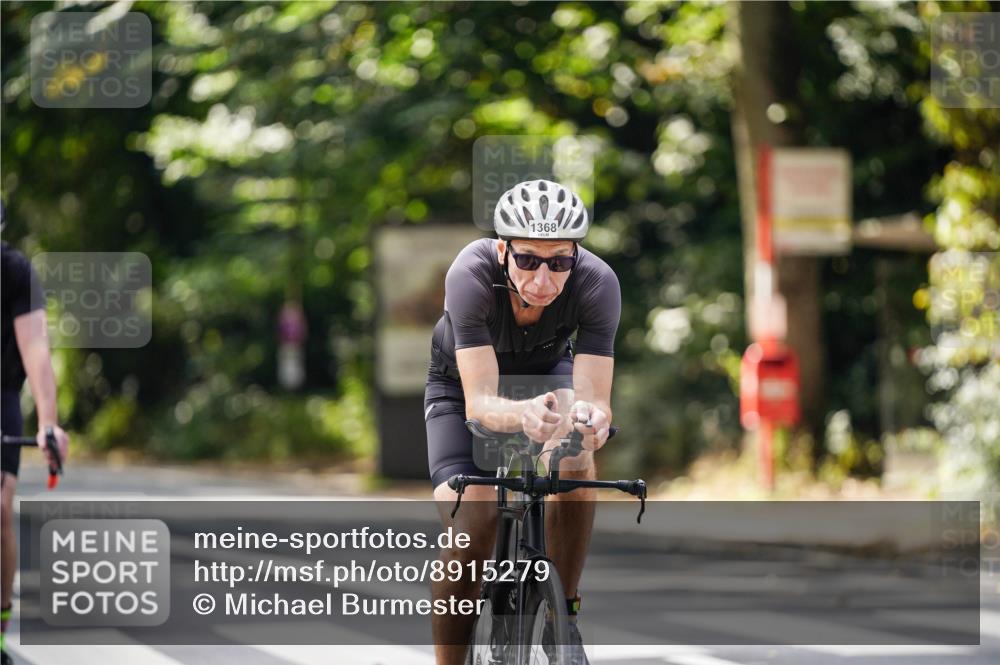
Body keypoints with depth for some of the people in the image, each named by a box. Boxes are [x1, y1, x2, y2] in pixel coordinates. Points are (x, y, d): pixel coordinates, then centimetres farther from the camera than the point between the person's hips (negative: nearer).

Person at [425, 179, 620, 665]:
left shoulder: (597, 283, -34)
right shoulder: (471, 274, -39)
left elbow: (595, 401, -37)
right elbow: (479, 404, -43)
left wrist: (590, 418, -61)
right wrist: (521, 414, -65)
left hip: (546, 370, 1)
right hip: (462, 382, -1)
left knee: (576, 459, -31)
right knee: (472, 526, -21)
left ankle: (562, 614, -14)